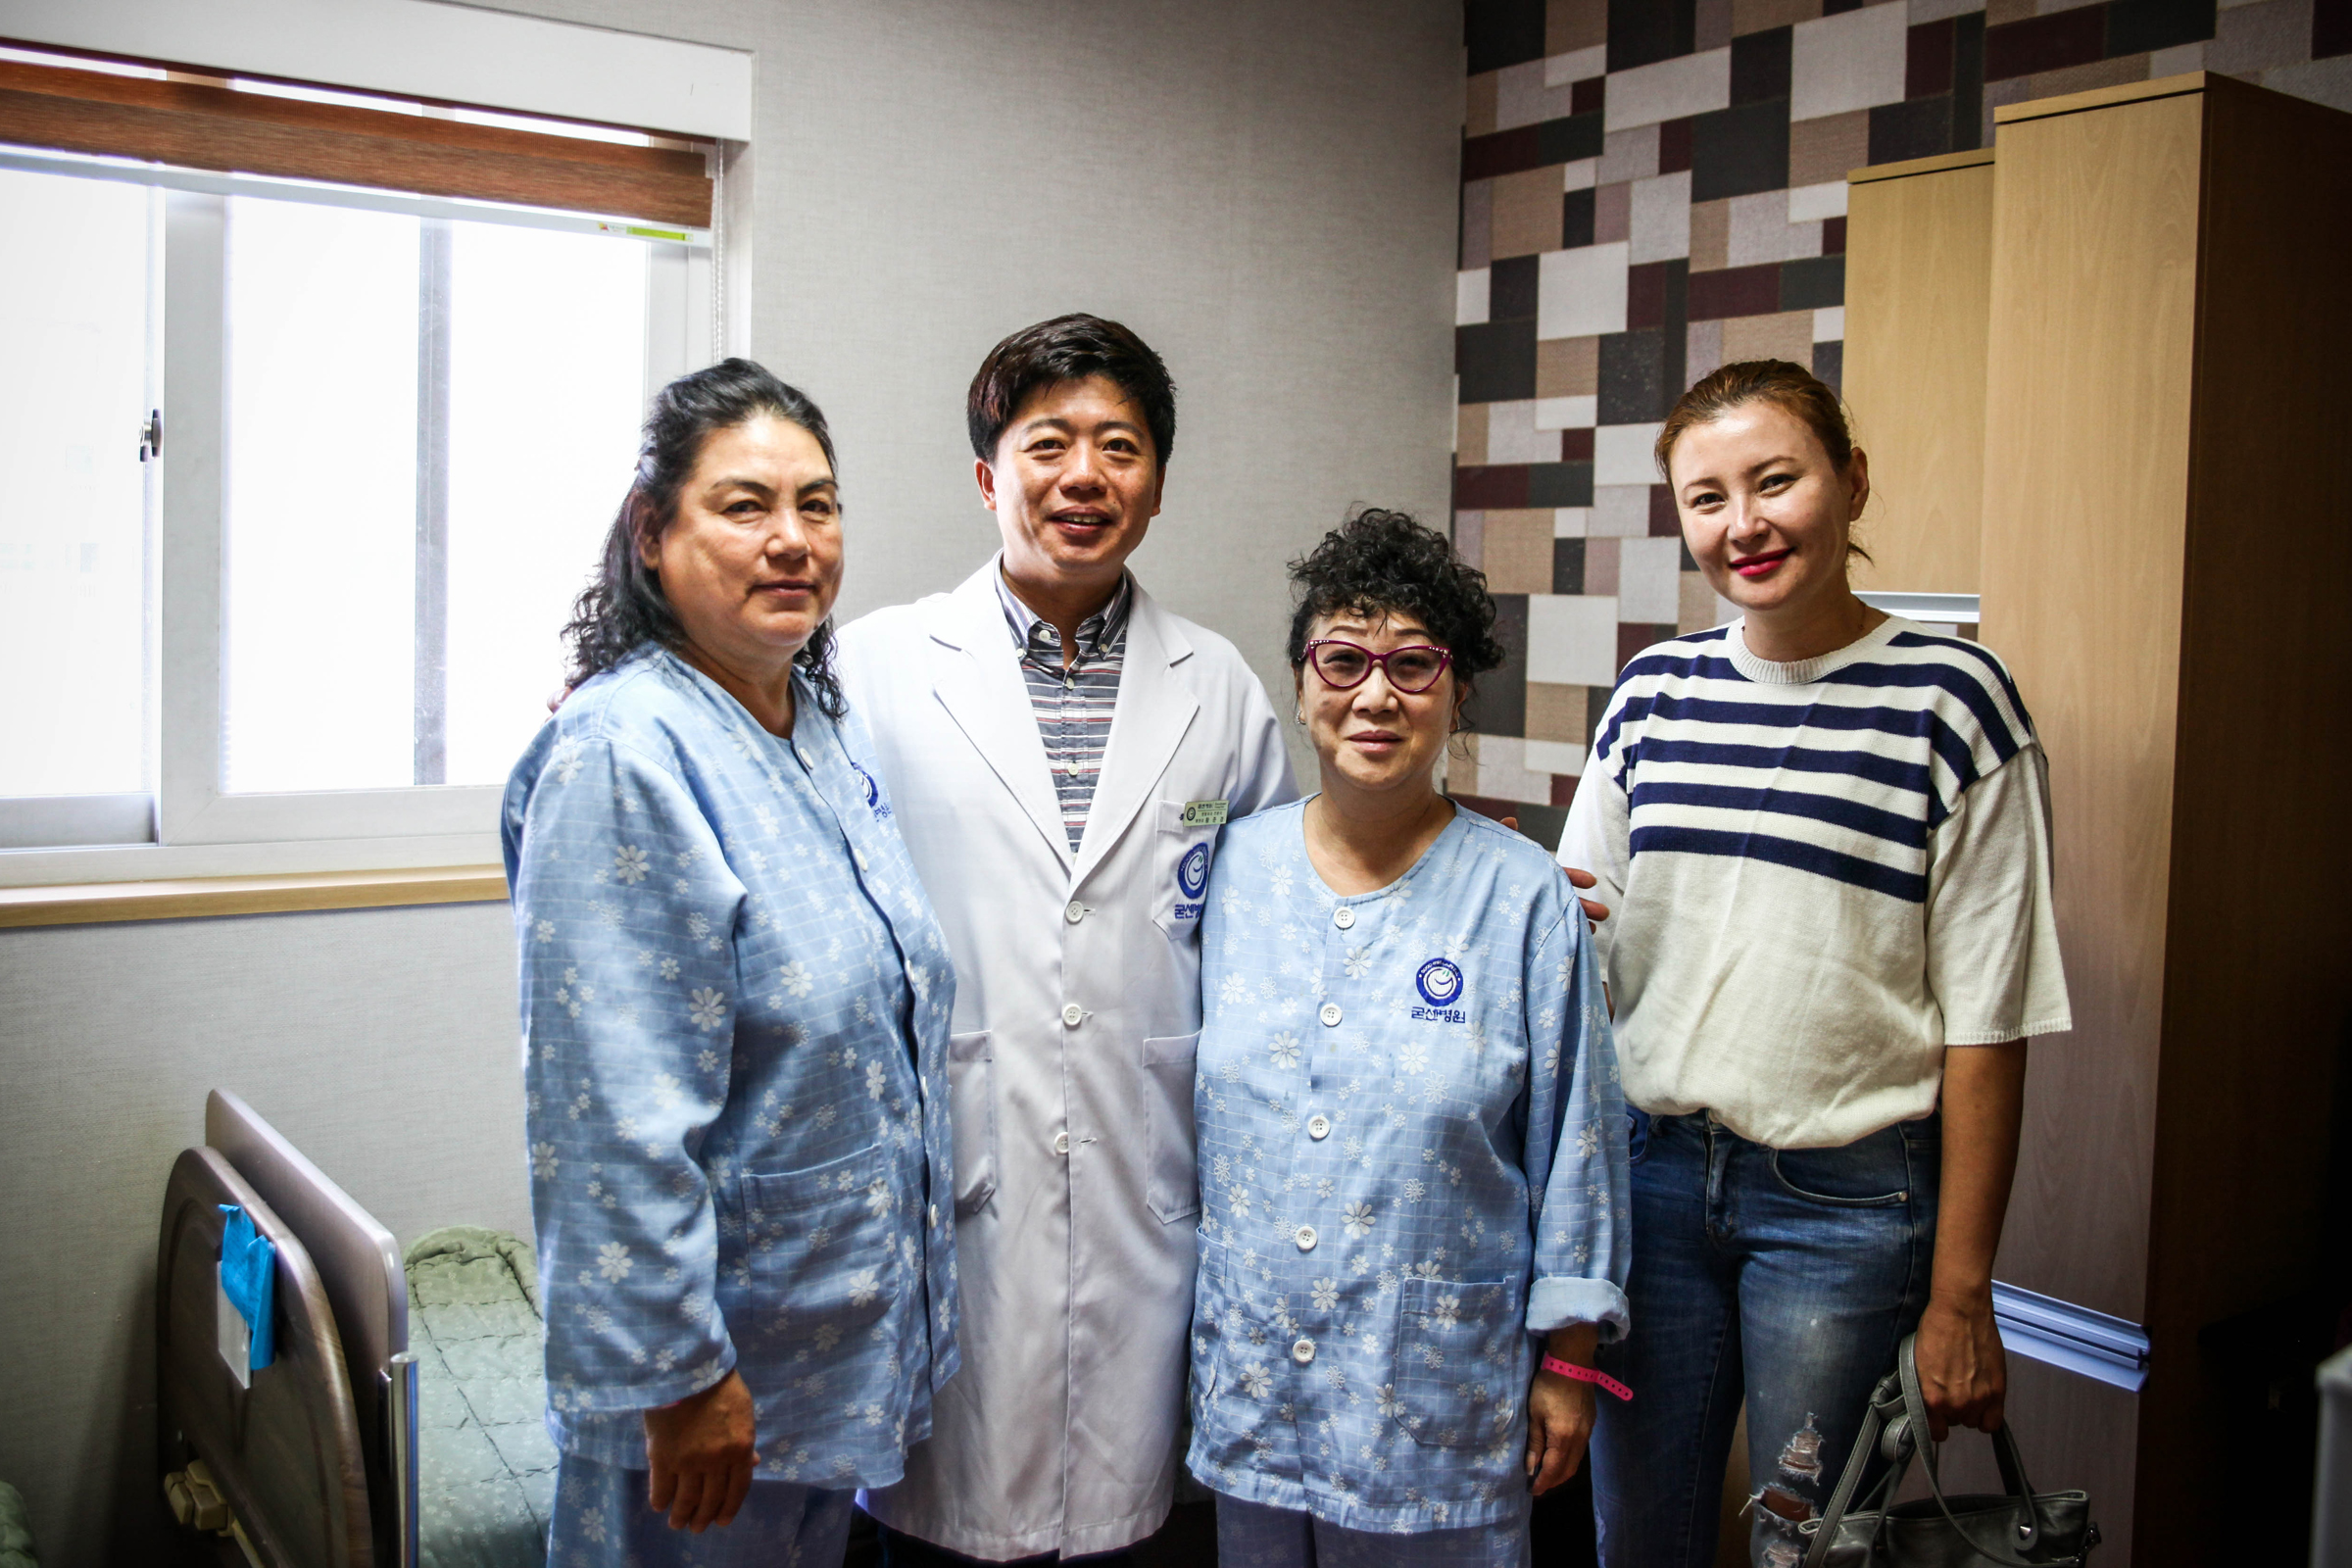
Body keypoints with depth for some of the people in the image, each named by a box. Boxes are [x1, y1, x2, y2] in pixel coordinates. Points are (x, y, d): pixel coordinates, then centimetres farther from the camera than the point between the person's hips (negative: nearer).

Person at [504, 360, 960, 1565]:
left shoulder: (826, 729, 5)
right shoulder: (622, 758, -22)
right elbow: (621, 1117, -25)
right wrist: (679, 1373, -22)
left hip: (846, 1324, 8)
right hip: (711, 1371, -8)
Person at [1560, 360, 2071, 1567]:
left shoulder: (1951, 700, -8)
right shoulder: (1652, 691, 4)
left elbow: (1985, 1026, -8)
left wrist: (1959, 1296, -8)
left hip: (1846, 1201, -3)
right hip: (1650, 1172, 4)